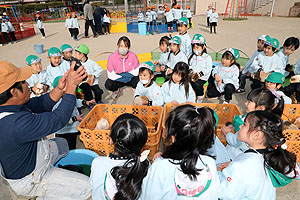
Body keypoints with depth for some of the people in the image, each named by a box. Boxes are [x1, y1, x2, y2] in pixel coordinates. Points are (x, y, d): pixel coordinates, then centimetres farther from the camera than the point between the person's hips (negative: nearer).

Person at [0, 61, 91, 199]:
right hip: (28, 180, -9)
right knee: (86, 188, -10)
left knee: (62, 143, 30)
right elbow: (59, 119, -35)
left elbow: (40, 105, -4)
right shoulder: (16, 123, -41)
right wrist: (71, 86, -29)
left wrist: (59, 89, -19)